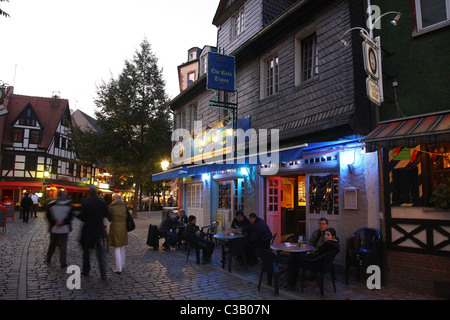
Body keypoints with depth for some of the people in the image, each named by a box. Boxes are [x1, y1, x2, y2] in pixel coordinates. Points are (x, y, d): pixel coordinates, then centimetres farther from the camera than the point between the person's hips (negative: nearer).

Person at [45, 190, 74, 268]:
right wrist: (63, 222, -10)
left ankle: (48, 259, 34)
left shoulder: (51, 204, -3)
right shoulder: (69, 204, -7)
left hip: (54, 228, 2)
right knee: (63, 245, 3)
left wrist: (55, 222, -5)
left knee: (52, 244, 19)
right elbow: (70, 216, -11)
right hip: (64, 229, -2)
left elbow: (48, 216, -5)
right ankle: (63, 263, 5)